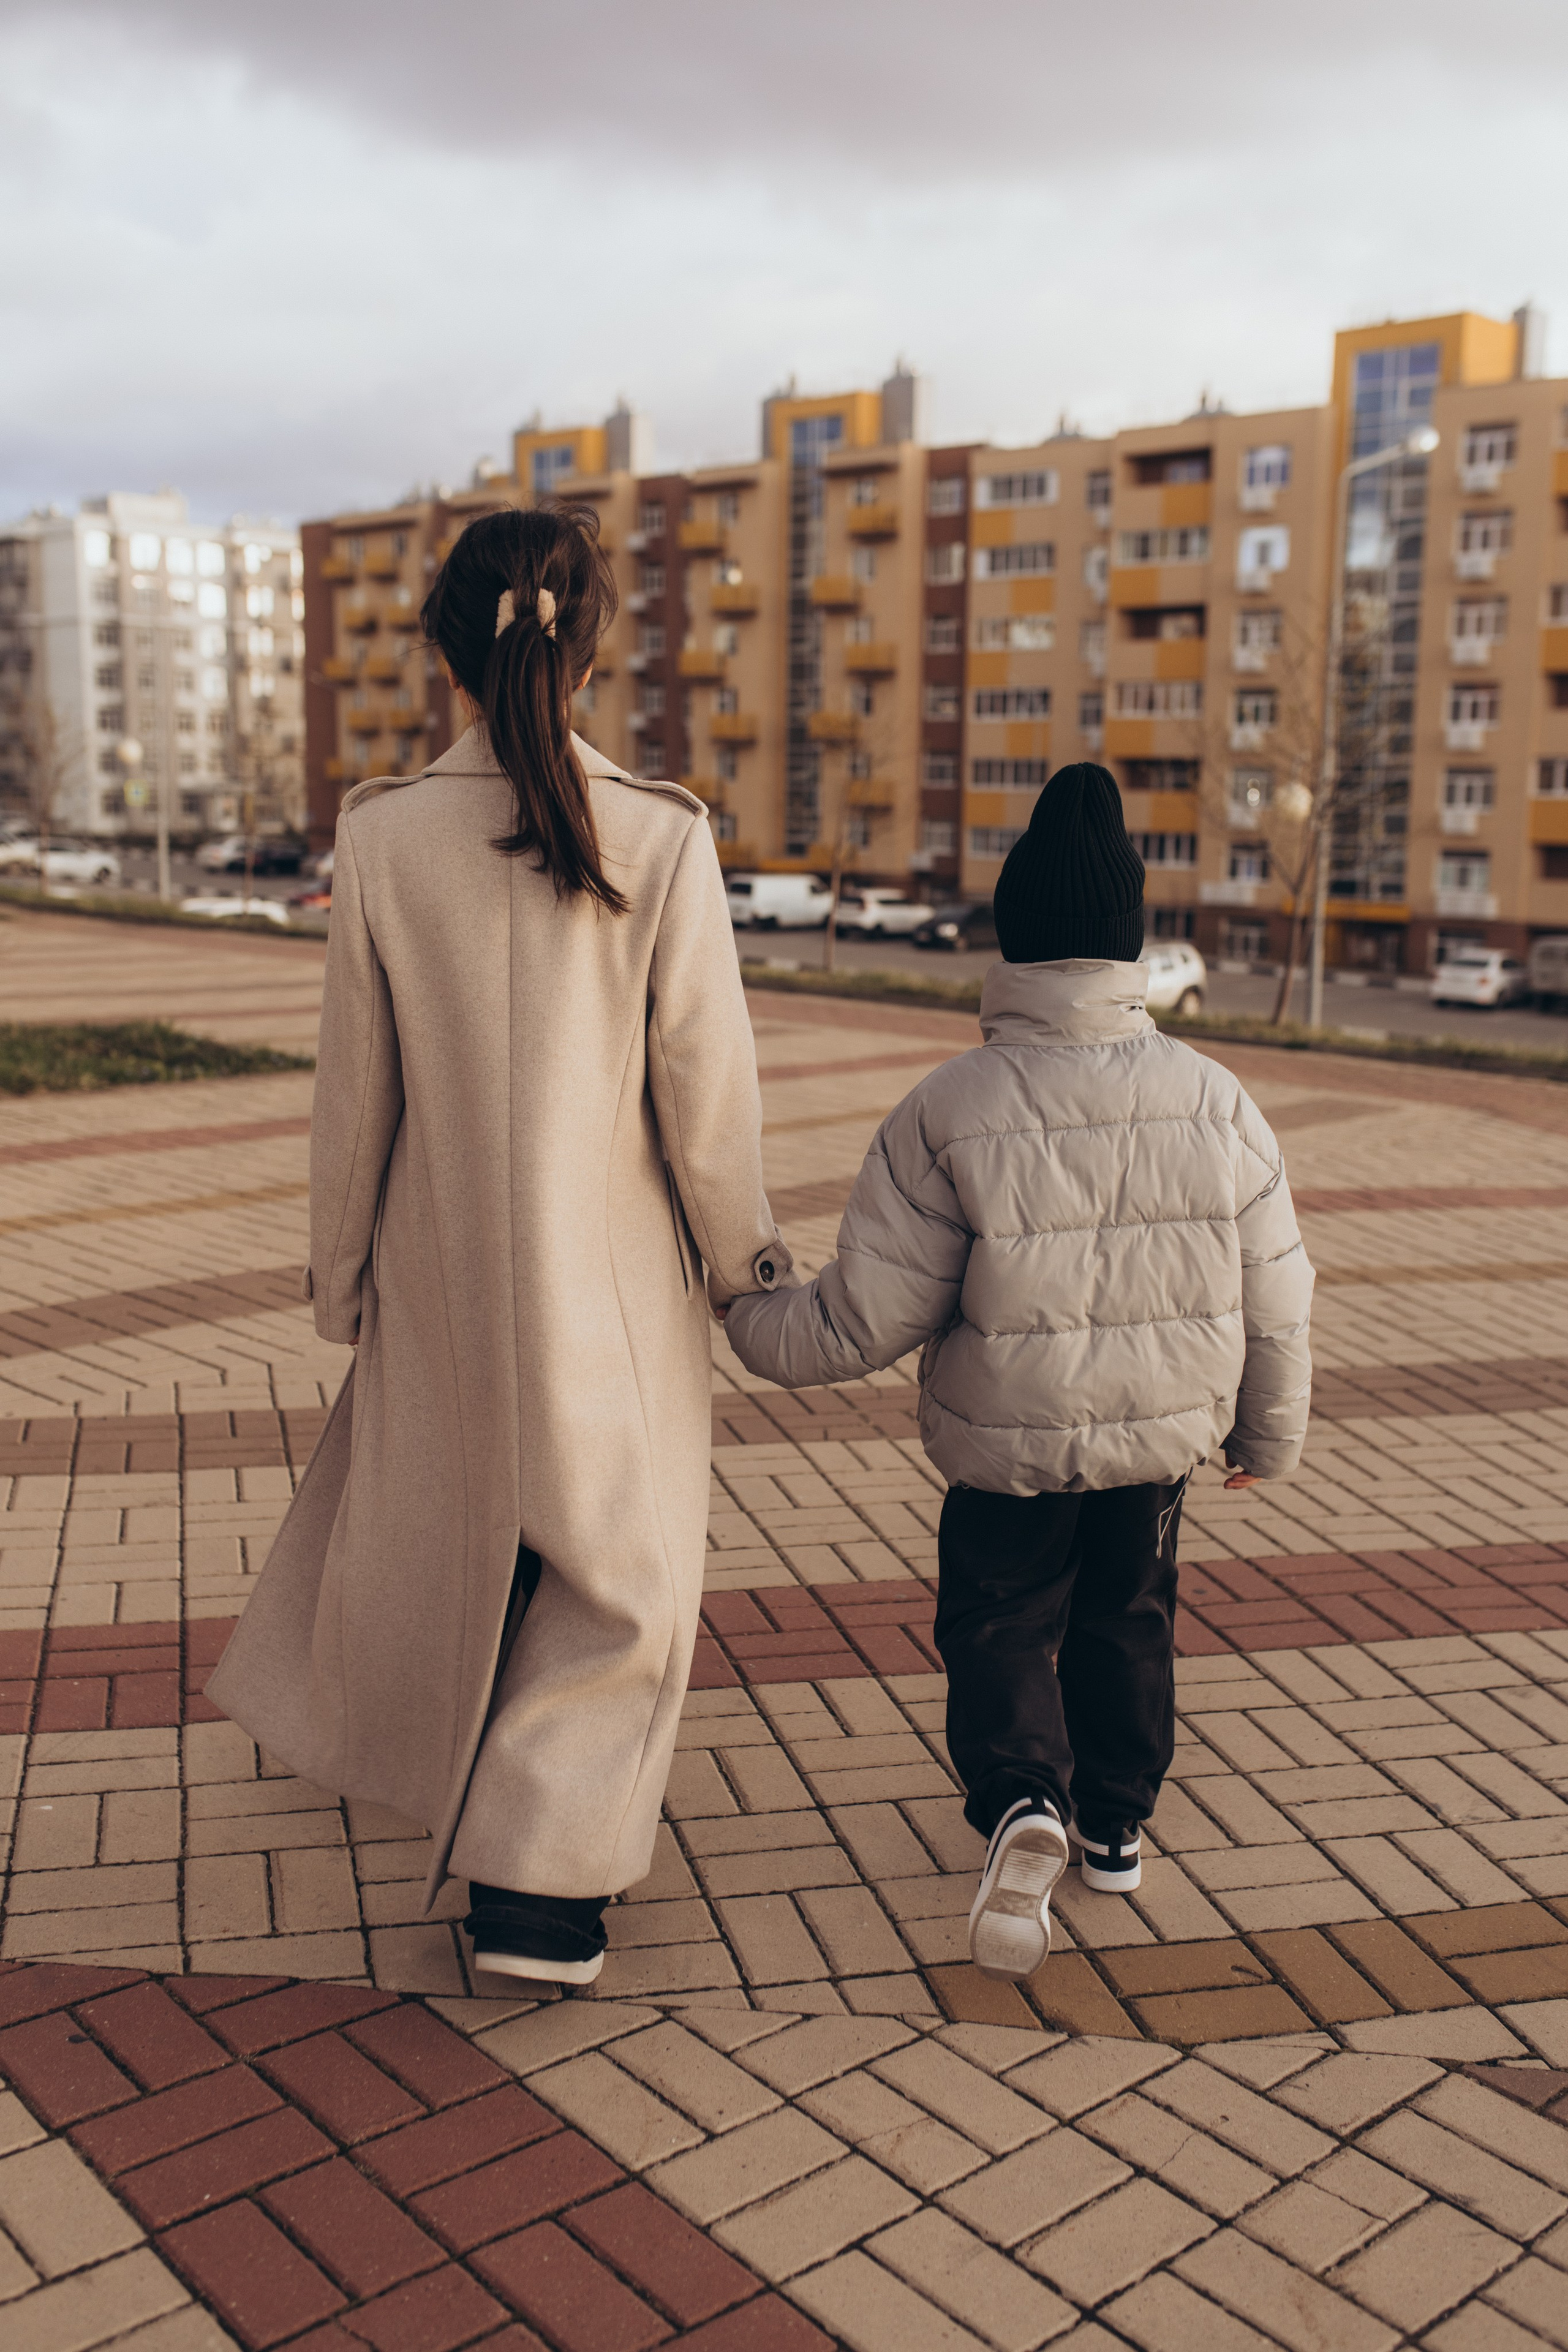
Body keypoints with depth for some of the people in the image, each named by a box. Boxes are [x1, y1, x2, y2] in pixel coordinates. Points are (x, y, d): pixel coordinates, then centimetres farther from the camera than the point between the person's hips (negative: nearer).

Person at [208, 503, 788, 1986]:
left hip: (441, 1266, 3)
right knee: (614, 1571, 14)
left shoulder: (382, 836, -9)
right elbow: (705, 1093, -11)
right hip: (614, 1277, -3)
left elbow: (356, 1093, -3)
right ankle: (533, 1883, 14)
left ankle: (338, 1719, 52)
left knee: (417, 1498, 28)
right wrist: (747, 1260, 5)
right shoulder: (662, 837, -15)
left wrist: (336, 1273, 11)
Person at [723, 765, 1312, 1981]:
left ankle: (1022, 1801, -6)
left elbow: (863, 1320, -16)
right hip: (1162, 1438, 3)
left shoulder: (946, 1116, -20)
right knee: (1127, 1618, 25)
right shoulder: (1212, 1099, -11)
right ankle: (1118, 1821, 38)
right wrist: (1267, 1431, 14)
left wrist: (749, 1322, 4)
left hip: (1007, 1449, -3)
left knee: (998, 1629, 17)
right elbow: (1274, 1299, -3)